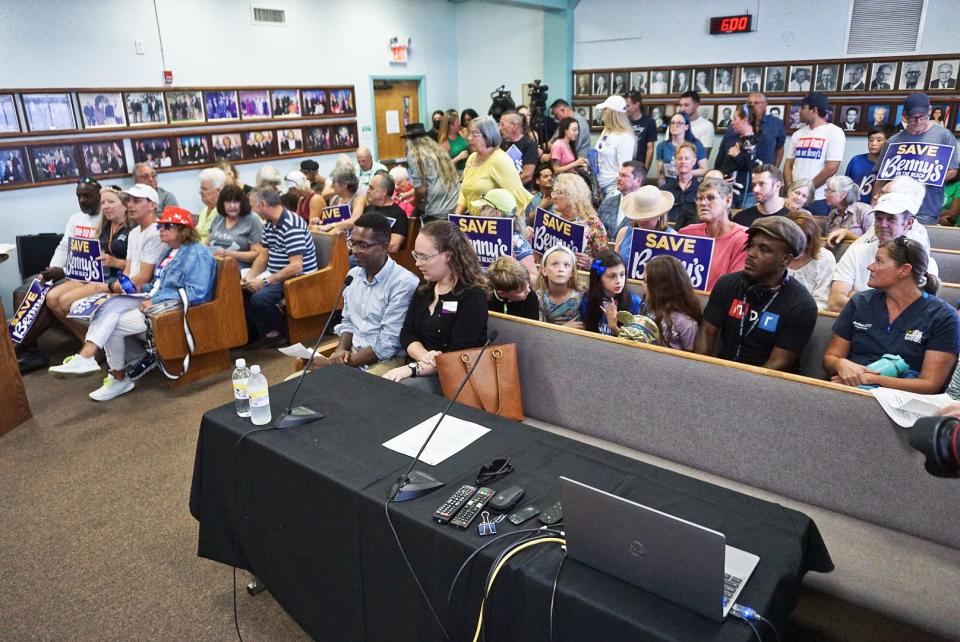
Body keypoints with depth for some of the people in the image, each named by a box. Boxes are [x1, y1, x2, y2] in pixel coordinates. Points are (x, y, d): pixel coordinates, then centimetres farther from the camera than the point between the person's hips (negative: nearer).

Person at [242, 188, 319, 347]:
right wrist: (251, 276, -4)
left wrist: (265, 282, -23)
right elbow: (263, 255, 15)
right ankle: (268, 333, 6)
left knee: (259, 298, -27)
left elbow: (296, 266, -27)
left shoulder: (291, 225, -22)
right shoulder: (269, 224, 9)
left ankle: (285, 333, -2)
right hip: (277, 275, 10)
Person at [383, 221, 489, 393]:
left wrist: (413, 368, -24)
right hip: (423, 371, 7)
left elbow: (459, 355, -20)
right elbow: (407, 334, 7)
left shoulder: (472, 296, -13)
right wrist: (423, 355, -15)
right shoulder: (424, 290, 12)